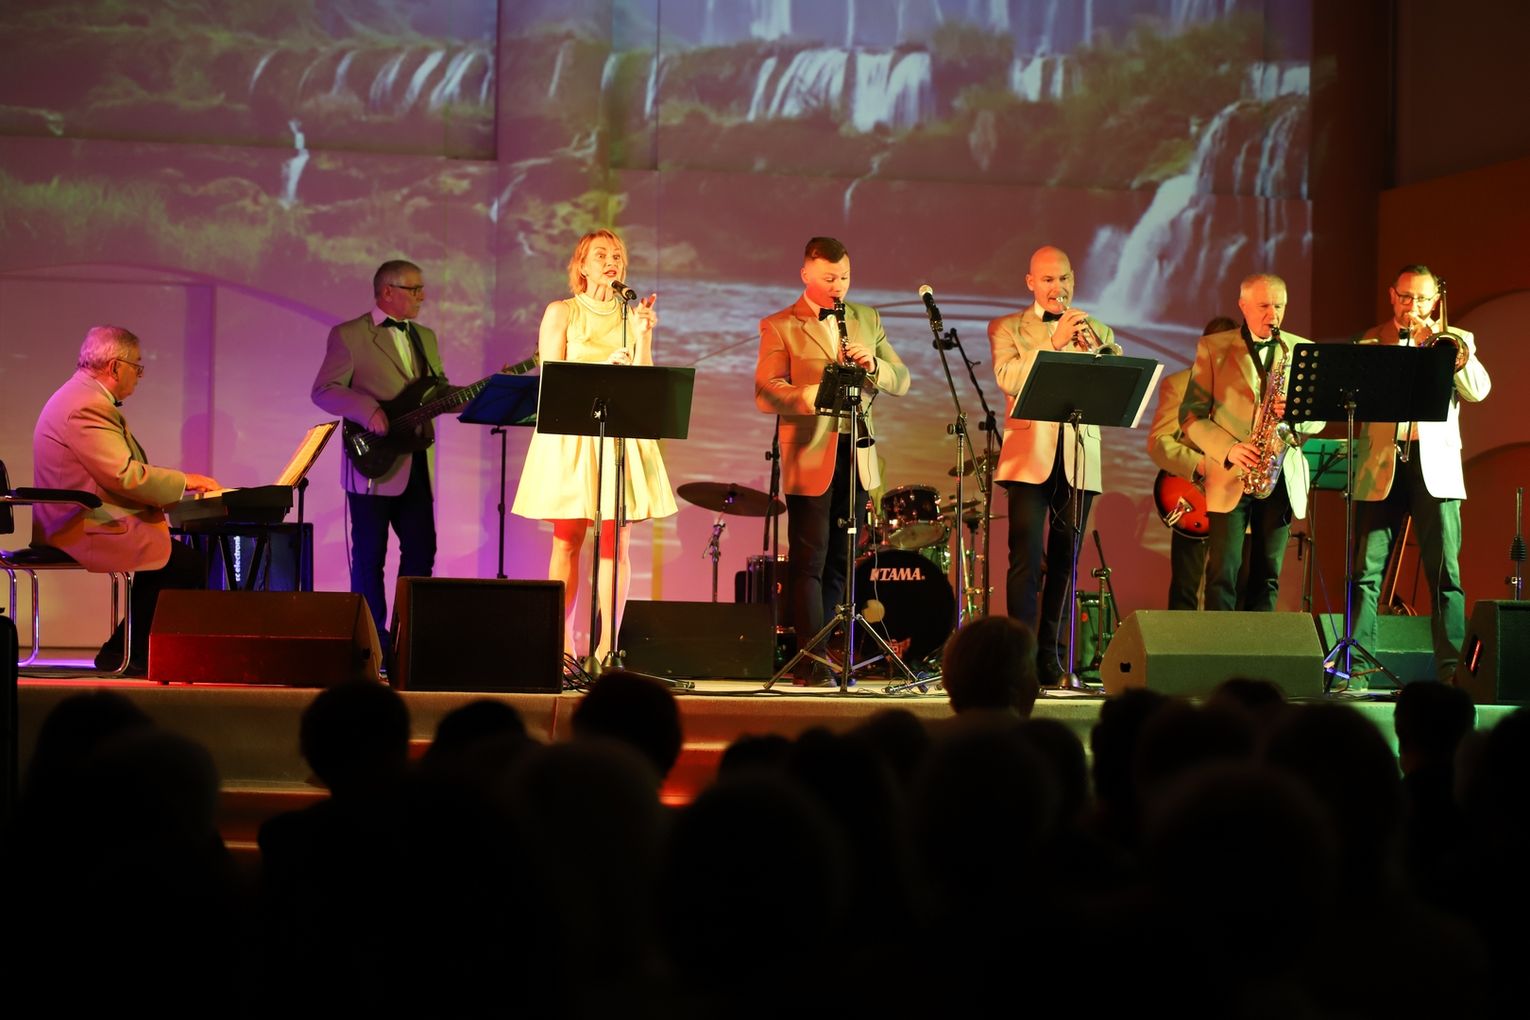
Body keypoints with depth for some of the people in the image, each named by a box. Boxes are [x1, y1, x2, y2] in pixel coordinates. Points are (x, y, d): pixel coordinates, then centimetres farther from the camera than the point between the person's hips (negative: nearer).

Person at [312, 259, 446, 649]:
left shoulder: (425, 338, 18)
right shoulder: (349, 336, -2)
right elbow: (323, 390, -7)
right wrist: (368, 411, -20)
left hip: (417, 466, 6)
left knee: (422, 549, 3)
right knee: (370, 555, -1)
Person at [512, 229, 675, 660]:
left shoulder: (633, 316, 12)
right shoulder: (561, 313, 6)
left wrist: (643, 334, -6)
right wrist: (601, 369, -15)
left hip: (622, 438, 2)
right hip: (570, 436, -2)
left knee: (615, 542, -5)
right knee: (567, 540, -4)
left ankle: (606, 647, -5)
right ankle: (562, 646, -1)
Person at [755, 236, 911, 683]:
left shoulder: (868, 320, 15)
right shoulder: (779, 327, -1)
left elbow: (902, 381, 10)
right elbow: (764, 395, -11)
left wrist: (874, 366, -11)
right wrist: (812, 396, -27)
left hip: (856, 457, 5)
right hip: (809, 458, -5)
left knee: (839, 562, 9)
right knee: (809, 561, -5)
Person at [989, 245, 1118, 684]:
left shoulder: (1097, 332, 17)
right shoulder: (1007, 328, 9)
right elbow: (1008, 378, -10)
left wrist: (1090, 350, -14)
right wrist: (1054, 342, -19)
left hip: (1079, 459, 3)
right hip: (1030, 457, -3)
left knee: (1064, 563, 4)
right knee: (1026, 560, -10)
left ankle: (1053, 659, 10)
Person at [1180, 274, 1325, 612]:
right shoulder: (1213, 348, 3)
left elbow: (1319, 419, 9)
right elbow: (1190, 414, -1)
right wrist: (1229, 449, -16)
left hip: (1281, 478, 2)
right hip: (1230, 477, -2)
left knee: (1266, 577, 5)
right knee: (1223, 575, -7)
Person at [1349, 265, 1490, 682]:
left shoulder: (1455, 340, 12)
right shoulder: (1371, 341, 12)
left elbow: (1478, 390, -3)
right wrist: (1404, 342, -7)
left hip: (1434, 465, 0)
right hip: (1381, 466, 0)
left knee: (1445, 574, -4)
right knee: (1366, 571, -3)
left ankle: (1451, 667, -2)